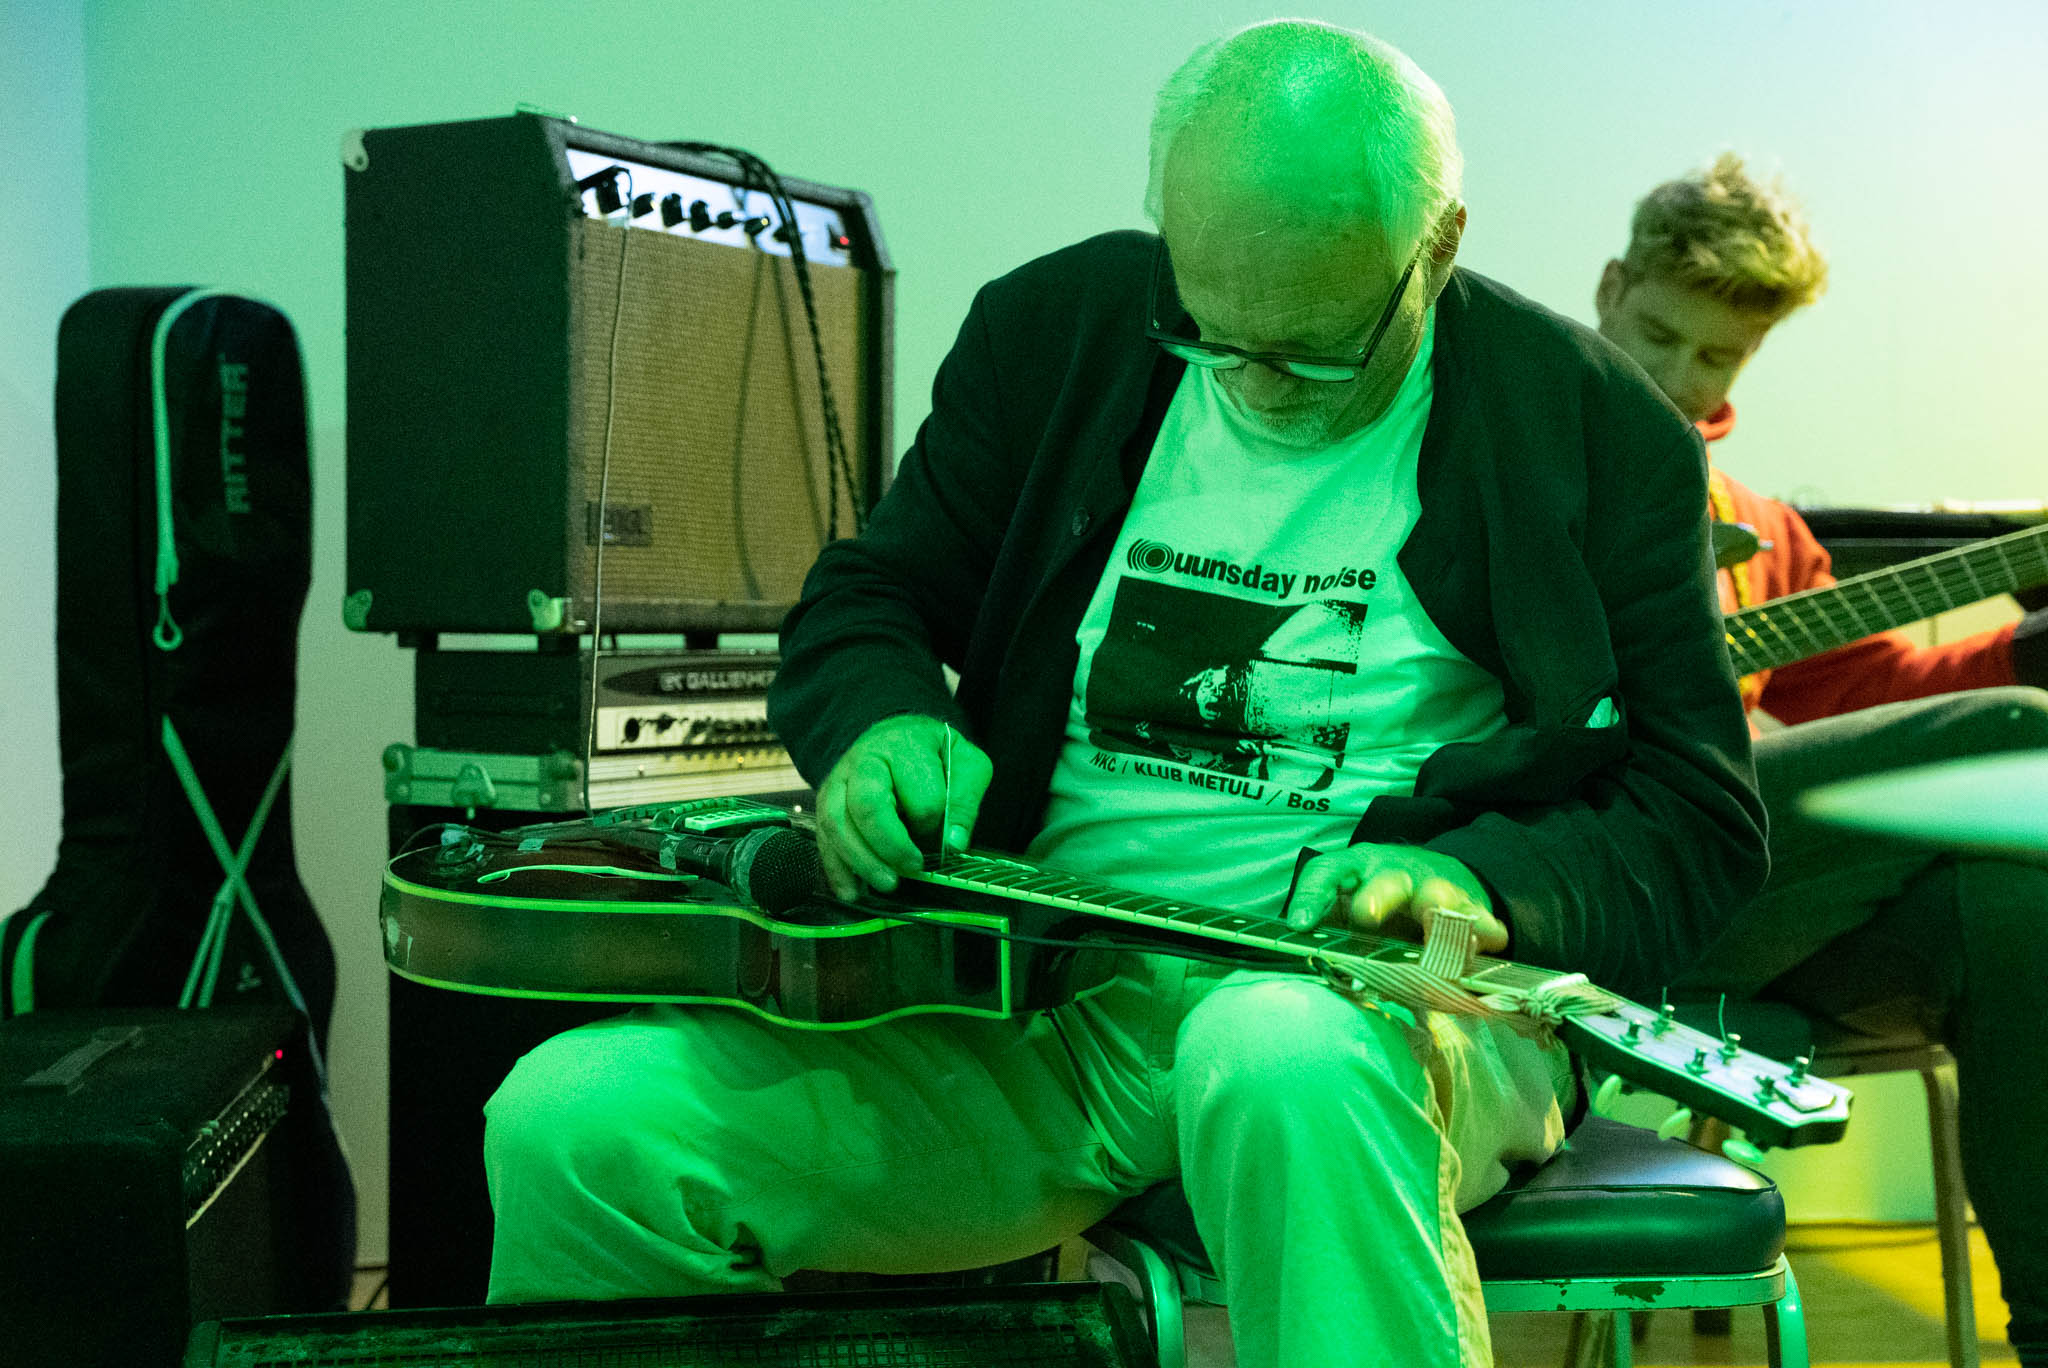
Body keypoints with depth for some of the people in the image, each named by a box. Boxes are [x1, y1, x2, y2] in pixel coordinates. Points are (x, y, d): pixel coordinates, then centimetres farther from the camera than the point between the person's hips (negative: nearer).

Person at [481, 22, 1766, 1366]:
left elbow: (1699, 815, 2)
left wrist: (1480, 887, -18)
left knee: (1287, 1068, -43)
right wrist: (885, 729, -8)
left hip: (1369, 1002, -2)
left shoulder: (1595, 432, 0)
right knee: (577, 1125, -18)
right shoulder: (1055, 333, 7)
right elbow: (863, 601, 16)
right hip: (1032, 1001, 3)